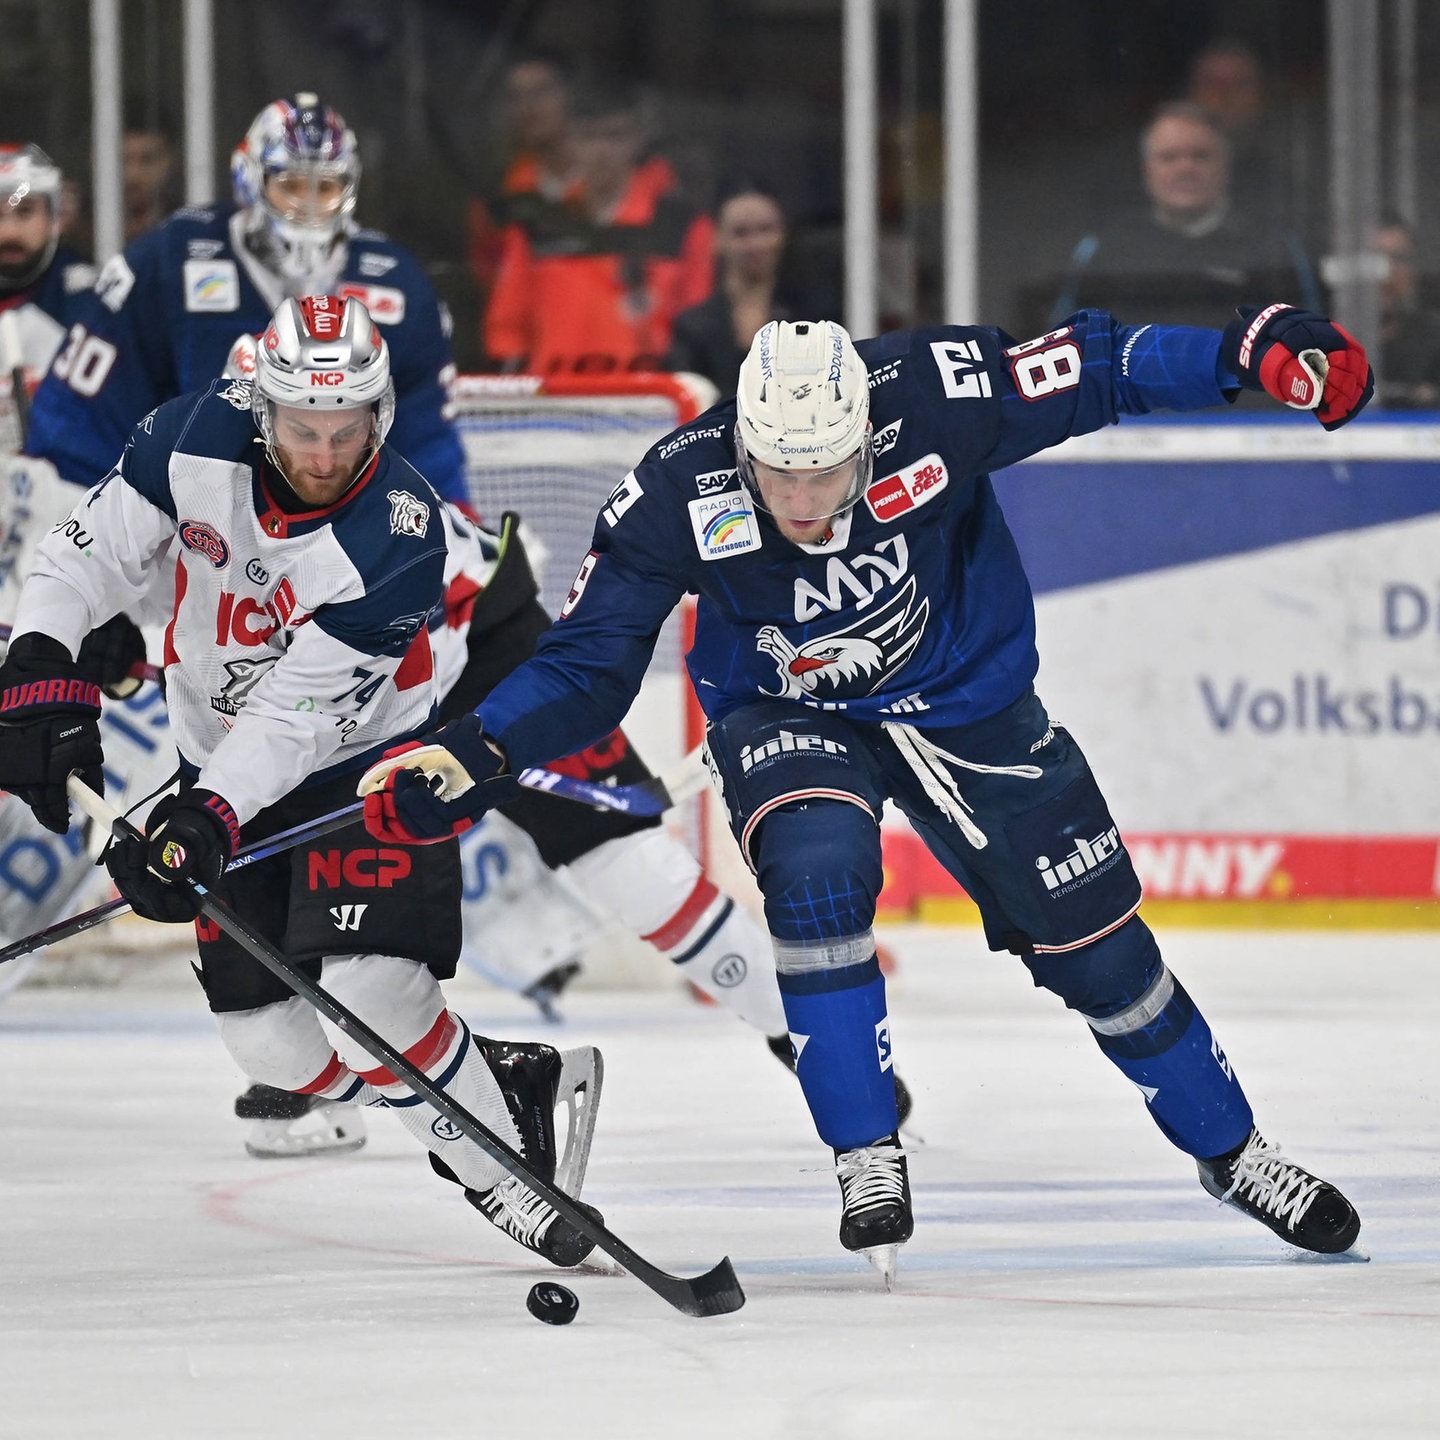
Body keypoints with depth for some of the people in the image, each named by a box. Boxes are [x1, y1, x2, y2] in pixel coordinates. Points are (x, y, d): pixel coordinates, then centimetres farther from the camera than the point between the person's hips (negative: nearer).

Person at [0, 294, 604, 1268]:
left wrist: (205, 819, -40)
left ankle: (504, 1170, -4)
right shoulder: (198, 440, -18)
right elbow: (94, 552, -8)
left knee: (375, 987, -23)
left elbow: (302, 709, -31)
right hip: (224, 765, 5)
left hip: (363, 759, -4)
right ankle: (494, 1085, 20)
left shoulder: (400, 536, -28)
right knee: (262, 1033, 0)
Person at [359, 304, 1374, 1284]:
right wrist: (476, 755, -32)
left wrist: (1255, 352, -30)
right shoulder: (675, 500, -28)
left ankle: (1230, 1150, 29)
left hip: (968, 702, 1)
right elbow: (587, 663, -18)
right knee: (818, 869, -32)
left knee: (1094, 942, 5)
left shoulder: (933, 399, -30)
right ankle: (868, 1160, -19)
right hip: (788, 718, -1)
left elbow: (1098, 370, -19)